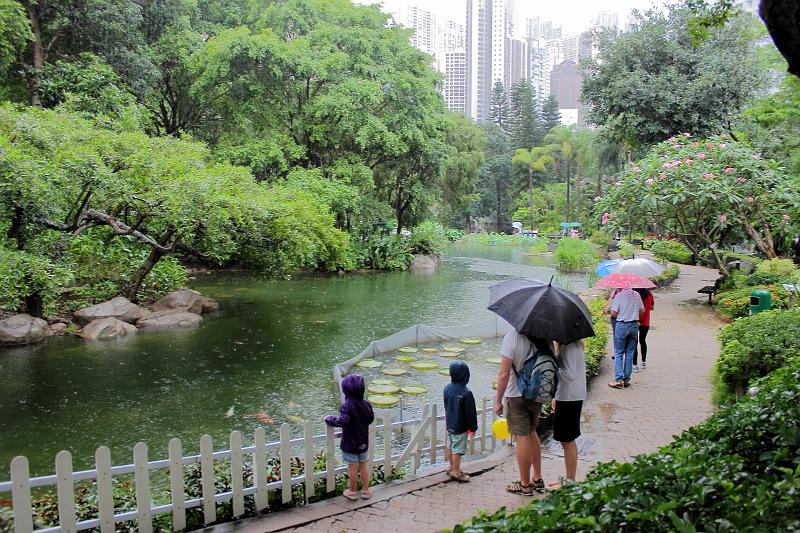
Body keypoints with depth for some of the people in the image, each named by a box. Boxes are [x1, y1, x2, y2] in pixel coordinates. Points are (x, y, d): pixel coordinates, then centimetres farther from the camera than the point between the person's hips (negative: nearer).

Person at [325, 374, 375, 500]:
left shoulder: (347, 406, -23)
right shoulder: (366, 404, -4)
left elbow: (342, 421, -33)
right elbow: (371, 419, 8)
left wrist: (329, 419, -18)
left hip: (350, 444, -5)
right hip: (363, 442, 5)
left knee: (353, 468, 7)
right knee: (363, 466, 16)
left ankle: (353, 492, 21)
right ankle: (366, 490, 26)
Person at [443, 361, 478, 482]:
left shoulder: (447, 388, -4)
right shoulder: (466, 393, -25)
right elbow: (471, 412, -17)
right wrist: (473, 427, -5)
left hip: (449, 424, 7)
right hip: (460, 427, -7)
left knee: (450, 447, 19)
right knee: (457, 449, 4)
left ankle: (452, 468, 33)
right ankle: (456, 472, 15)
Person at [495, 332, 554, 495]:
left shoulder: (512, 337, -23)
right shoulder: (546, 338, -5)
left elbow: (503, 374, -22)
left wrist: (498, 400, -12)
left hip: (516, 396, -6)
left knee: (522, 437, 5)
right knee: (532, 433, 22)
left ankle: (525, 484, 17)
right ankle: (538, 479, 30)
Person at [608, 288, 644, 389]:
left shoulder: (618, 295, -9)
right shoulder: (636, 295, 6)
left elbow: (613, 313, -13)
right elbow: (642, 310, 11)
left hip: (622, 325, -4)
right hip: (634, 325, 4)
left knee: (618, 353, 2)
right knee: (629, 354, 11)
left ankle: (619, 379, -5)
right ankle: (626, 379, 14)